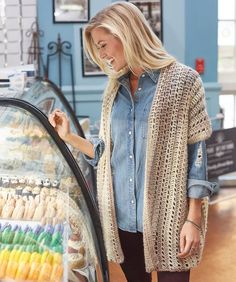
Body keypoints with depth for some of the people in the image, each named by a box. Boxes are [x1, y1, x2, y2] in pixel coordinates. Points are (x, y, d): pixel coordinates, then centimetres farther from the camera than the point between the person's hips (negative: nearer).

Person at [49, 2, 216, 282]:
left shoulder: (182, 80, -5)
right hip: (122, 217, 5)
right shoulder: (114, 90, 11)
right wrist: (69, 136, 4)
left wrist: (193, 218, -11)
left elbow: (196, 152, -7)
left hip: (167, 217, -5)